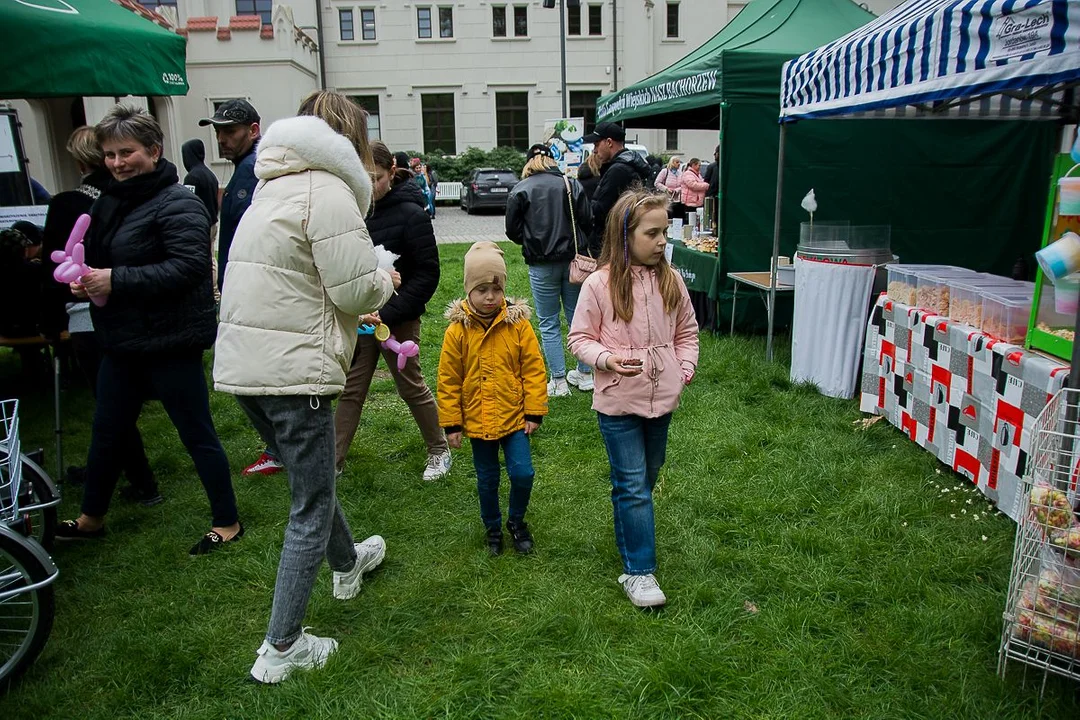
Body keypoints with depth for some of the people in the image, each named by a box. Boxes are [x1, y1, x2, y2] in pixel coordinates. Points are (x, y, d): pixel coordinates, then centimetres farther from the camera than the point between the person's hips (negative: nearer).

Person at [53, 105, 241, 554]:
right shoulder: (111, 201, 12)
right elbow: (100, 258, 22)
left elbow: (188, 266, -27)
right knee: (107, 431, 20)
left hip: (170, 343, -9)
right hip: (121, 340, 9)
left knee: (197, 434, 2)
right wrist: (84, 279, 0)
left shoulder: (177, 204, -16)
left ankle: (227, 523, 18)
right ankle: (91, 518, 40)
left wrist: (116, 281, -27)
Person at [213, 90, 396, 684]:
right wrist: (384, 282, 5)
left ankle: (347, 563, 51)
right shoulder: (327, 190, -12)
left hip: (242, 365, 10)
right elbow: (356, 288, -17)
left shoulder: (275, 188, 18)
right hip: (293, 370, -10)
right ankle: (281, 648, 13)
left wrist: (364, 299, 13)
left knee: (310, 478, 28)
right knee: (311, 507, 4)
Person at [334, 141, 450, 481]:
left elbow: (427, 274, -13)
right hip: (359, 318, 5)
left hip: (398, 319, -5)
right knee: (351, 390, 9)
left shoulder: (411, 215, -12)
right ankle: (334, 460, 19)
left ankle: (439, 451, 28)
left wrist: (388, 313, -20)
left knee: (412, 386, 8)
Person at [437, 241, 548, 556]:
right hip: (477, 421, 1)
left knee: (522, 473, -4)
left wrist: (535, 411, -5)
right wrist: (451, 423, -2)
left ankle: (516, 521, 24)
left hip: (514, 417, 0)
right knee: (487, 480, 14)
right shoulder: (457, 330, -10)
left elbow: (533, 370, -4)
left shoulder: (518, 324, -10)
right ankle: (493, 528, 37)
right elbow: (448, 380, -4)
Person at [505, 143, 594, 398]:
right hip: (573, 260, 3)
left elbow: (512, 229, -3)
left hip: (542, 264, -3)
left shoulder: (521, 189, -4)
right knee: (577, 317, 15)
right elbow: (587, 221, 1)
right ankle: (585, 374, 22)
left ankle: (559, 382, 9)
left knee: (549, 324, 7)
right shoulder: (571, 184, 2)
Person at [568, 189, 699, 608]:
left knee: (645, 479, 20)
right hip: (618, 402, -5)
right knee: (632, 485, 1)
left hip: (662, 399, 5)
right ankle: (638, 571, 11)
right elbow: (580, 338, -7)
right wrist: (607, 359, -24)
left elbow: (686, 332, 12)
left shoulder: (670, 281, -1)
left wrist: (685, 368, -2)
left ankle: (630, 538, 43)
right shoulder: (599, 284, -14)